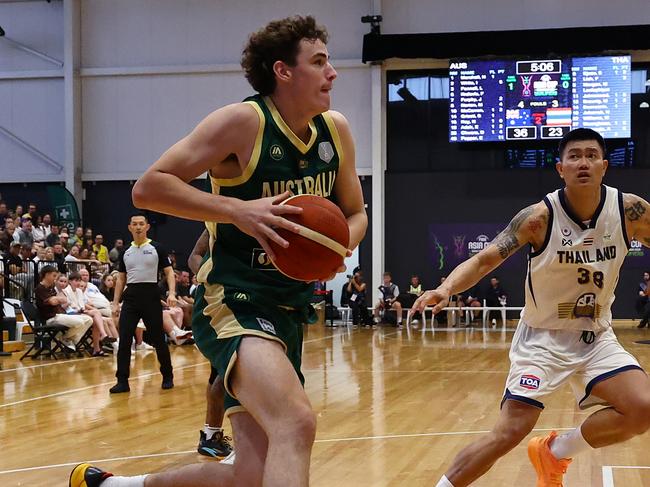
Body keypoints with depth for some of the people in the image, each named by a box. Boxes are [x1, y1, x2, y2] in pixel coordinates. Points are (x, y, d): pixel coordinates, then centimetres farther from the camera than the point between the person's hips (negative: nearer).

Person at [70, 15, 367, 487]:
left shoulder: (336, 130, 6)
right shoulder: (243, 121, -13)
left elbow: (355, 213, 18)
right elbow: (148, 188, -14)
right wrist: (237, 209, -24)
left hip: (289, 310, 7)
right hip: (234, 304, -7)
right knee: (295, 422, -33)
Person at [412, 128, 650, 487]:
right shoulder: (540, 217, -18)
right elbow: (484, 260, -19)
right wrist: (445, 289, -38)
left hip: (596, 337, 4)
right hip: (543, 337, -3)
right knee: (509, 433, -13)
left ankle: (554, 452, 7)